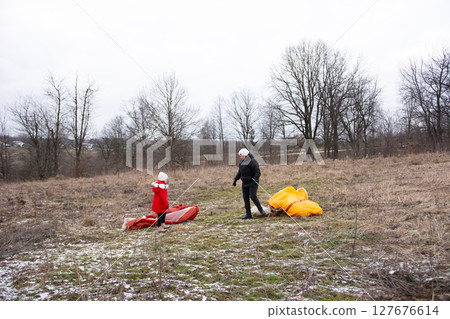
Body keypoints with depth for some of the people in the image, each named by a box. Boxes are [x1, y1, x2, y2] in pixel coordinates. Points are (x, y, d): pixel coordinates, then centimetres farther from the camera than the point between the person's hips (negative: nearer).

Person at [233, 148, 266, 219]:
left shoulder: (252, 161, -16)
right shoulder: (242, 162, 9)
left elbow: (257, 172, -17)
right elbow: (240, 172, 20)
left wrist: (255, 179, -32)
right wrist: (235, 179, 14)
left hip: (252, 182, -8)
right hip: (245, 183, 8)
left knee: (253, 196, -17)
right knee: (246, 198, 5)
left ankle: (261, 210, 2)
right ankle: (248, 214, 12)